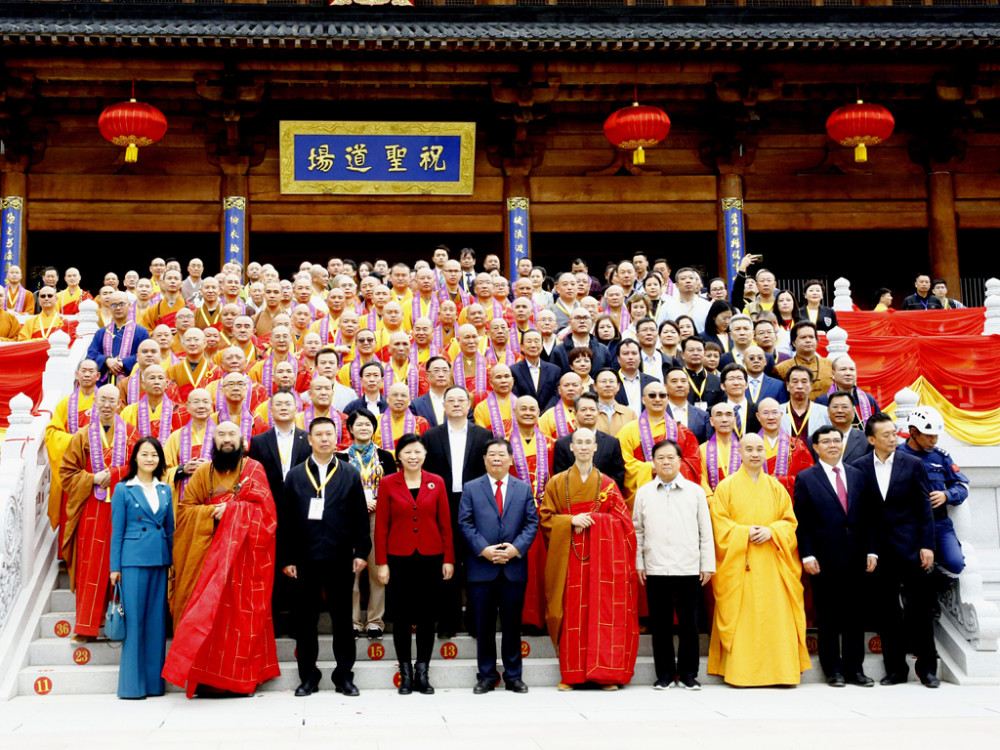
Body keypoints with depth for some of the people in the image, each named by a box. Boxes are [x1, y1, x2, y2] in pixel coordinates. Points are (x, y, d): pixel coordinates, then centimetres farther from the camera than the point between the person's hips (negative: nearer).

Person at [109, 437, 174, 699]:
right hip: (133, 559, -4)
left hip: (160, 559, 4)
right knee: (134, 619, -3)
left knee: (157, 619, 6)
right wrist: (115, 567, -2)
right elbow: (117, 531, 1)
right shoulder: (123, 489, 2)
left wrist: (172, 560, 11)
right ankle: (132, 684, 4)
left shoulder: (165, 489, 12)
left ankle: (154, 680, 13)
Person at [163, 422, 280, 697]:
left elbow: (264, 510, -4)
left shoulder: (254, 469, 5)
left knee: (242, 611, -4)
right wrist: (211, 512, -9)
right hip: (209, 554, 2)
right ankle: (204, 676, 1)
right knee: (207, 611, -4)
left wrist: (229, 509, -9)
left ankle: (240, 677, 3)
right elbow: (185, 509, 7)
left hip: (244, 554, -2)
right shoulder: (202, 472, 12)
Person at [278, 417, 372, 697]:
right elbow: (285, 521, 4)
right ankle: (308, 676, 17)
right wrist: (286, 558, -1)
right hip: (304, 560, 1)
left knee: (342, 619, 6)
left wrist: (361, 552, -3)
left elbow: (360, 517, 4)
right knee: (305, 620, 6)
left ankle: (344, 675, 16)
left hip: (340, 559, 0)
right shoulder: (295, 476, 7)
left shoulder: (350, 474, 6)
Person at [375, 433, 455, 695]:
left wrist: (448, 559, 2)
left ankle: (422, 672, 17)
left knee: (427, 616, 6)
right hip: (399, 558, -1)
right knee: (401, 617, 5)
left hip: (430, 558, 1)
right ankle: (405, 673, 16)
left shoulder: (436, 482, 3)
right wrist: (381, 562, -4)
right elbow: (381, 526, 0)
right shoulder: (388, 484, 0)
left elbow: (445, 523, 5)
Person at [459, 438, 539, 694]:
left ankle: (513, 676, 16)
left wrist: (517, 548, -10)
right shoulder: (471, 488, 7)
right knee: (484, 625, 4)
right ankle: (486, 676, 15)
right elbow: (465, 524, 0)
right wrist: (483, 549, -12)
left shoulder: (524, 488, 10)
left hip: (514, 567, 1)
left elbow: (532, 523, 5)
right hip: (481, 567, -1)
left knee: (512, 624, 6)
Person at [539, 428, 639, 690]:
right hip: (569, 556, 0)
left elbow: (622, 518, 3)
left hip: (602, 556, 0)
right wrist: (571, 521, -11)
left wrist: (590, 519, -10)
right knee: (572, 611, -2)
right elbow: (545, 517, 5)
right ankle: (571, 674, 4)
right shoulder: (557, 482, 10)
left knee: (604, 609, -4)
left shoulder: (607, 484, 10)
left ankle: (606, 673, 1)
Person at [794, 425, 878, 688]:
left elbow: (868, 517, 11)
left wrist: (871, 550, 3)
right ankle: (833, 670, 12)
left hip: (855, 558, 3)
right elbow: (802, 522, -2)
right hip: (824, 559, -3)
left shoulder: (857, 476, 12)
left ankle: (854, 668, 14)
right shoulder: (806, 478, 1)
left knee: (855, 615, 6)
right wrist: (807, 555, -9)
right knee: (828, 617, 3)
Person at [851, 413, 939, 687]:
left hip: (910, 547, -1)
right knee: (886, 611, 6)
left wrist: (927, 545, -5)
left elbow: (924, 508, 1)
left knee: (920, 607, 2)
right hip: (878, 549, 1)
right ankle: (895, 668, 15)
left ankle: (927, 667, 13)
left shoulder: (913, 464, 2)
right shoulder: (859, 467, 2)